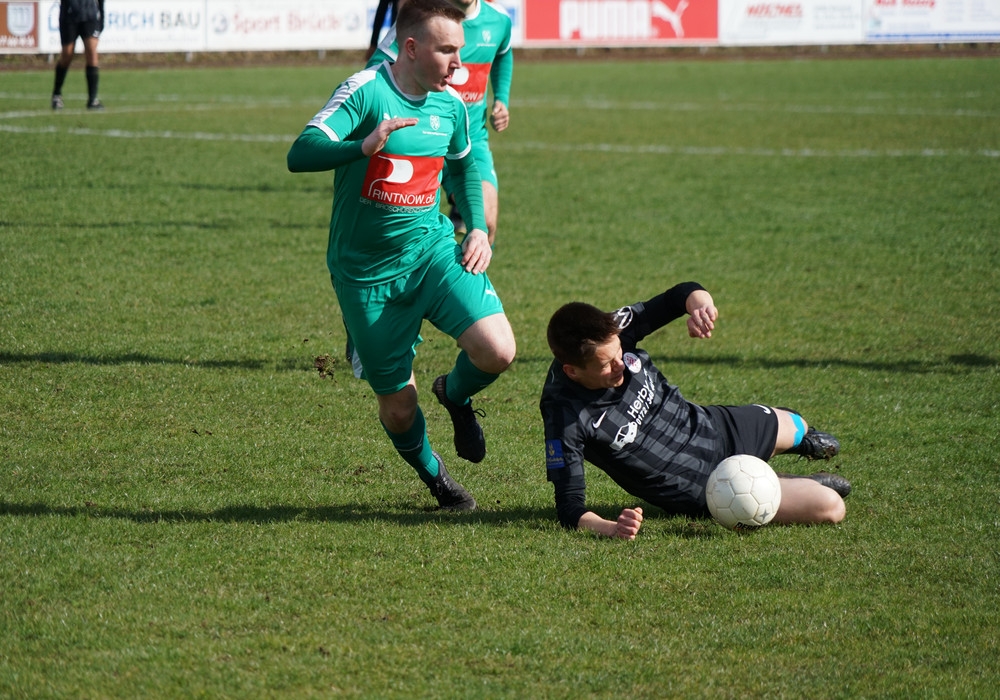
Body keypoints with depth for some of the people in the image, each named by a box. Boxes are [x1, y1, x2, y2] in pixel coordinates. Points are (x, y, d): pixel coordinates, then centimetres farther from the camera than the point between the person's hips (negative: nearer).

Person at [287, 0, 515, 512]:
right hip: (365, 272, -4)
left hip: (432, 249, 4)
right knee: (398, 407, 2)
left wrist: (478, 227, 9)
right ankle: (432, 474, 36)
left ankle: (456, 395, 15)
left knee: (497, 351, -21)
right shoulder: (364, 91, -15)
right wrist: (365, 146, -43)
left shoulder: (450, 104, 2)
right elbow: (300, 155, -26)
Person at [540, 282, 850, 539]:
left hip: (715, 429, 5)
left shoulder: (612, 333, -22)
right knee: (829, 507, -9)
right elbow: (569, 507, -32)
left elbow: (683, 294, -10)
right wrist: (610, 528, -53)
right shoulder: (566, 418, -35)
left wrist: (701, 305, -34)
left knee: (796, 426, 30)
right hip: (698, 490, -5)